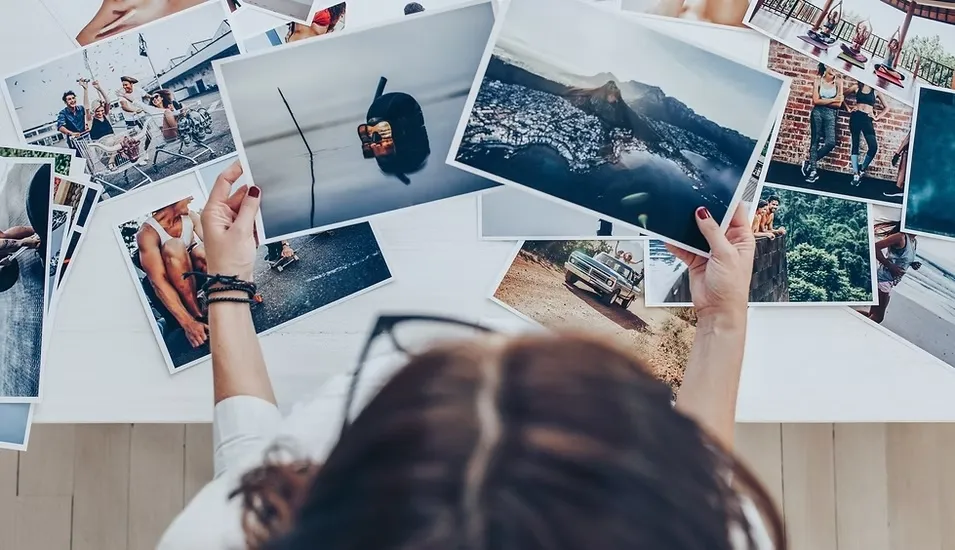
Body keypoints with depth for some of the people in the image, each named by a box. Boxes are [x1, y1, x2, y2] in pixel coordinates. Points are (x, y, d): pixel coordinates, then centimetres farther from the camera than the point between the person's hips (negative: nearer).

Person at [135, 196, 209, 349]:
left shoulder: (191, 217, -5)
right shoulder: (148, 233, -21)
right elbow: (159, 281, -30)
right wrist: (187, 322, -41)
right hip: (172, 292, -3)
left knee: (200, 252, -26)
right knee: (173, 247, -31)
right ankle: (197, 315, -30)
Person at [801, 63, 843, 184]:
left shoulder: (838, 82, 2)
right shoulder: (818, 81, 1)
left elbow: (838, 104, -2)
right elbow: (816, 101, -7)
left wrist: (823, 101, -6)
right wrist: (832, 100, -9)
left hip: (830, 114, 1)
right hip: (817, 113, -1)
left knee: (831, 142, -14)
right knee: (815, 141, 0)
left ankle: (809, 161, 3)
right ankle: (813, 170, 5)